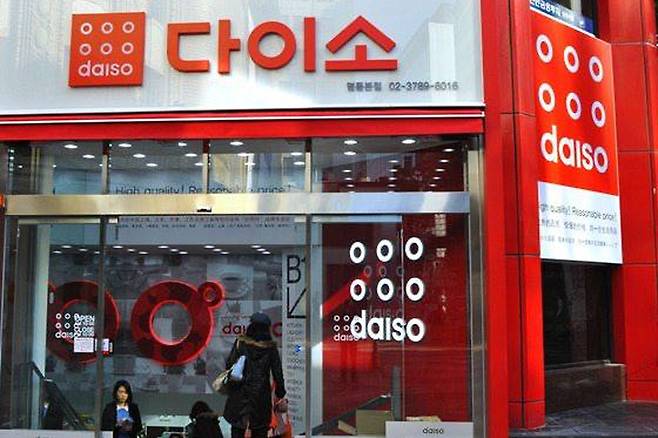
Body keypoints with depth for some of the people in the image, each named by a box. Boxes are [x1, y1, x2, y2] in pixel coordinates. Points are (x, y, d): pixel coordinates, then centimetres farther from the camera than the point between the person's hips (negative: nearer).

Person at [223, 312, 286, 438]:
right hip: (261, 395, 0)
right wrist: (280, 391, 11)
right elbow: (277, 372, 0)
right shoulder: (271, 348, -3)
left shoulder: (240, 343, -4)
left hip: (240, 394, 0)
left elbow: (229, 364, -3)